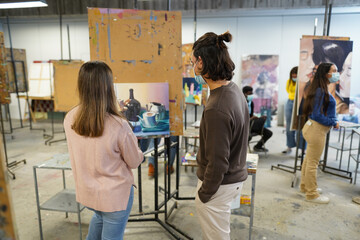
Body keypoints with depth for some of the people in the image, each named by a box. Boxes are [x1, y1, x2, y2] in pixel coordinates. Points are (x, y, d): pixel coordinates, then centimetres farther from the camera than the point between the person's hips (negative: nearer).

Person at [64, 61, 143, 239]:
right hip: (114, 195, -5)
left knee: (100, 217, 35)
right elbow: (135, 162, -14)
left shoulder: (69, 119, -13)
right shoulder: (119, 126, -29)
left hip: (85, 191, 5)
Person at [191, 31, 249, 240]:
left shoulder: (217, 109, -31)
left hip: (221, 185, -8)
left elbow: (217, 162, -26)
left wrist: (204, 193, -11)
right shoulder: (235, 90, -1)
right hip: (236, 177, 9)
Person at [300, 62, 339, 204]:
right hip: (317, 129, -10)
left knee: (309, 159, 20)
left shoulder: (322, 90, 12)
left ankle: (305, 186, 36)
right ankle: (312, 194, 15)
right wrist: (334, 123, -12)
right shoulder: (320, 91, -19)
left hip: (313, 128, 10)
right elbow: (317, 115, -22)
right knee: (313, 162, 1)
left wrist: (333, 121, 8)